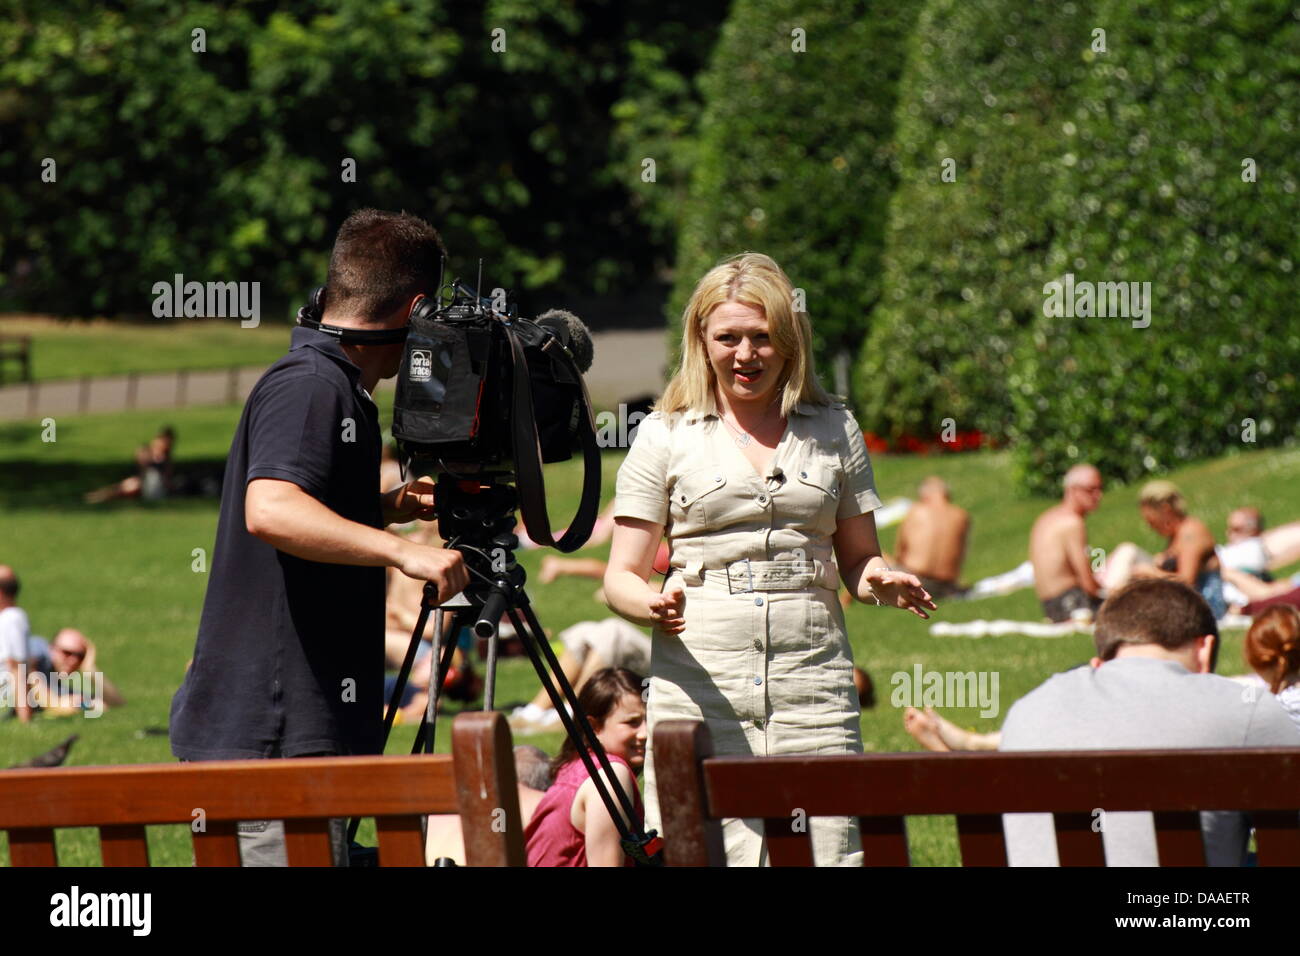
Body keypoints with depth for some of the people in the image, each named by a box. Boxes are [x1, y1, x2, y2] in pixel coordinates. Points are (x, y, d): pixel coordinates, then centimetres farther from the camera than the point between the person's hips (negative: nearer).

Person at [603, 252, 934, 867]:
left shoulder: (834, 430, 15)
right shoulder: (665, 436, 9)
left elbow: (857, 559, 19)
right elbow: (621, 578, 7)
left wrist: (882, 583, -4)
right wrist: (655, 607, -15)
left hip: (812, 683, 1)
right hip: (699, 684, -1)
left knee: (828, 849, -9)